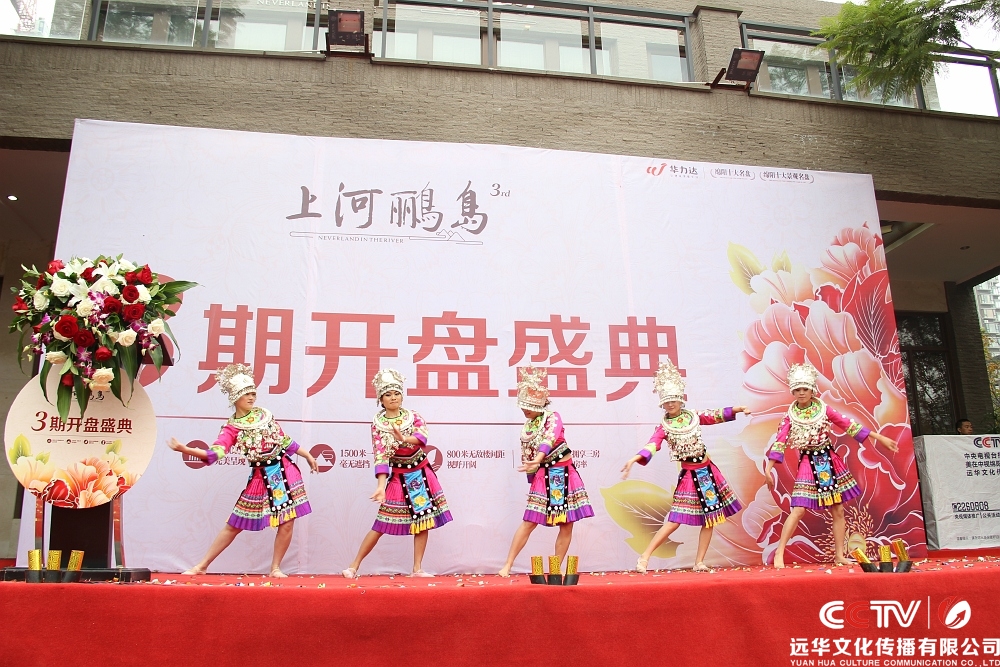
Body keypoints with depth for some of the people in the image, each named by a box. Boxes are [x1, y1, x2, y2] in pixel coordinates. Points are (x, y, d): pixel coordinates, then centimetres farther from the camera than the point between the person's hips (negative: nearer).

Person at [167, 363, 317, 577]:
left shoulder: (264, 415, 6)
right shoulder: (232, 428, -4)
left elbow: (285, 440, 14)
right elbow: (215, 453, -19)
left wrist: (307, 455, 18)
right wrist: (185, 449, -32)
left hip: (284, 471, 2)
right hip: (261, 477, -2)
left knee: (287, 523, -1)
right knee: (234, 525, 4)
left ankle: (275, 568, 13)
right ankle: (202, 566, 17)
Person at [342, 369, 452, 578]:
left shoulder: (414, 417, -3)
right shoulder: (378, 424, -8)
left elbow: (422, 437, -22)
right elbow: (381, 457, -16)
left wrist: (404, 439, -42)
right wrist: (381, 486, -26)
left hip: (421, 474, 3)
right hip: (399, 477, -3)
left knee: (423, 520, 2)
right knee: (382, 523, -3)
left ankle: (417, 569, 11)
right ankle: (354, 566, 7)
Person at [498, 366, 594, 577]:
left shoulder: (553, 417, -8)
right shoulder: (527, 426, 7)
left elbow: (550, 438, -28)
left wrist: (539, 458, -45)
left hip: (564, 475, -2)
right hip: (543, 476, 3)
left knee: (567, 525, 1)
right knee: (529, 522, -2)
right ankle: (507, 566, 2)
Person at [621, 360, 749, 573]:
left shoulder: (694, 416, 3)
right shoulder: (664, 427, -7)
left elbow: (717, 416, 3)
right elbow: (652, 445, -19)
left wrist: (738, 409, -11)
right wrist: (634, 459, -35)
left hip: (707, 471, 4)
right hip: (689, 475, -4)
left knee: (710, 518, 5)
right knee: (675, 520, -9)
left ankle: (699, 562, 15)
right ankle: (644, 558, -4)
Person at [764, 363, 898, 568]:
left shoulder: (824, 410, -1)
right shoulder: (791, 417, -4)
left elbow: (849, 425, 2)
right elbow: (780, 443, -8)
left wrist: (880, 438, 2)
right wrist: (768, 469, -16)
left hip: (829, 461, 2)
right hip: (808, 464, -2)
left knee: (838, 510, 4)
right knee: (798, 510, -10)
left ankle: (839, 555, 16)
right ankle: (779, 553, -4)